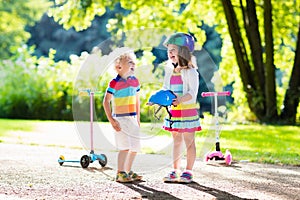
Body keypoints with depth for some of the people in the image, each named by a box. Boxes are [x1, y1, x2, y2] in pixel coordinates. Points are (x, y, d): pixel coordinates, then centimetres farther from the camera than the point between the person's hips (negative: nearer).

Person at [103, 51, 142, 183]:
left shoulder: (135, 81, 9)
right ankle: (120, 174, -3)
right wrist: (111, 120, -16)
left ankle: (128, 172, 24)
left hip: (132, 119, 7)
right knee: (125, 147, -11)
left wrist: (138, 119, 16)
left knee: (135, 147, 10)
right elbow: (106, 101, -11)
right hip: (121, 119, -7)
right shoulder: (115, 82, -11)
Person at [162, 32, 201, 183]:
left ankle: (188, 172, 5)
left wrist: (181, 99, -31)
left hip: (188, 110, -7)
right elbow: (165, 90, 16)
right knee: (176, 141, 11)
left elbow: (193, 93, -16)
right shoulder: (170, 71, 11)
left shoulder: (190, 72, -10)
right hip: (173, 110, 7)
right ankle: (175, 171, 17)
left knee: (189, 141, 0)